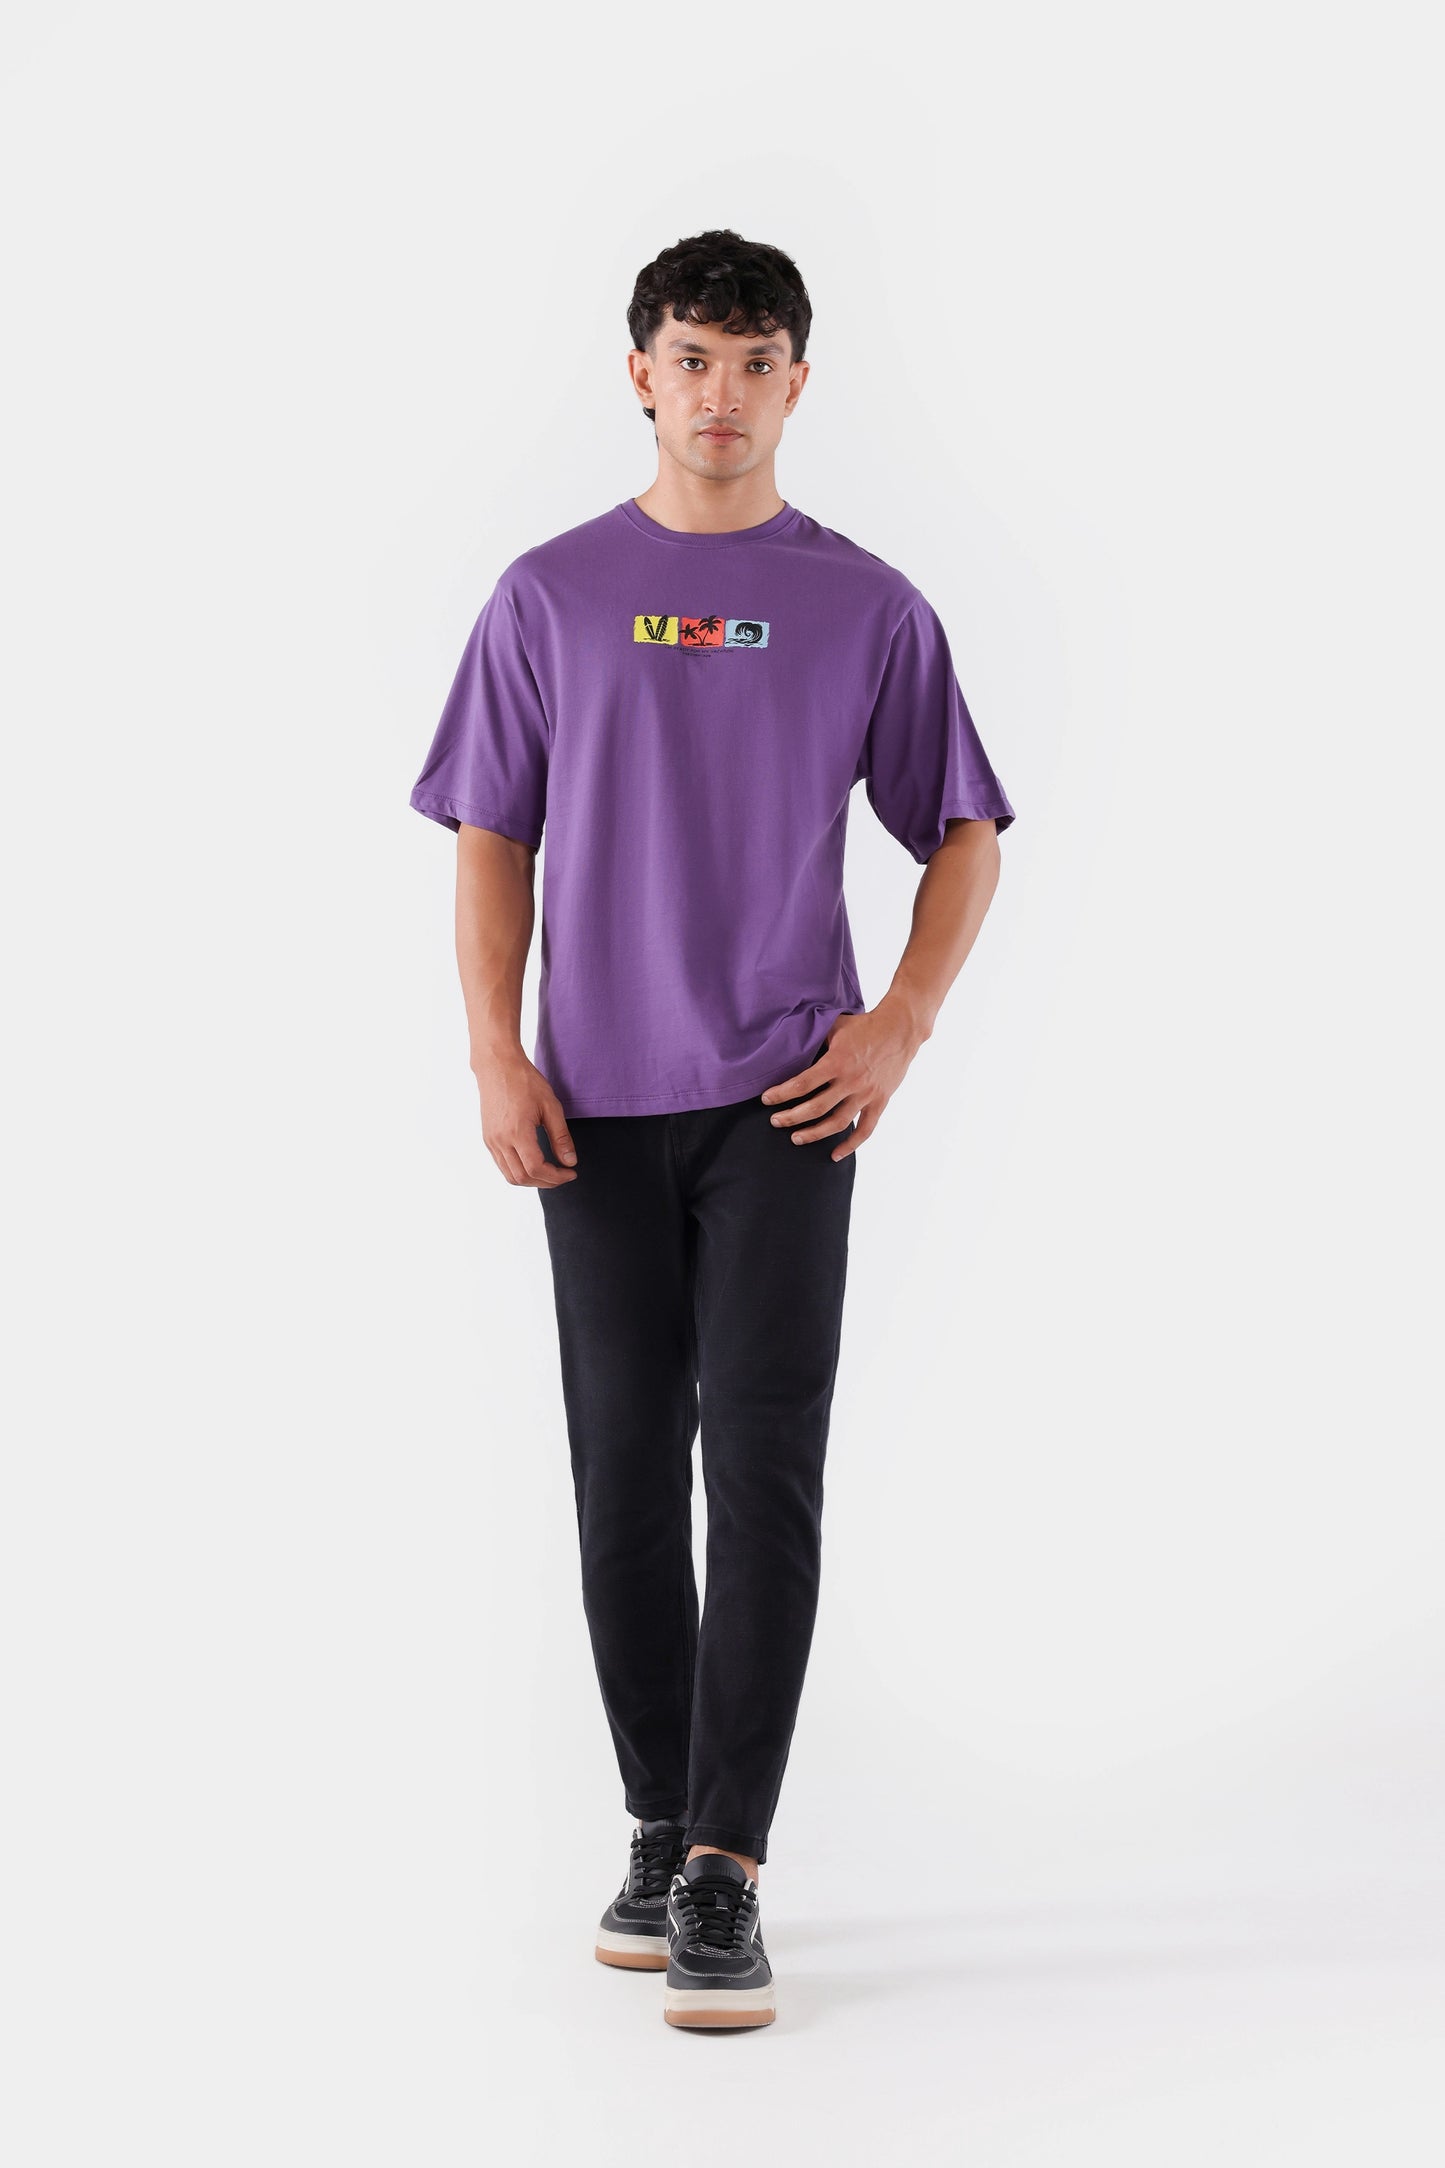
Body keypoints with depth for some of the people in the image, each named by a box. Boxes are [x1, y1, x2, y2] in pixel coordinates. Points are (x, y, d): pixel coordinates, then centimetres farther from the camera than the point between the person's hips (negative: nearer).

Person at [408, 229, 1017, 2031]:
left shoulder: (868, 608, 5)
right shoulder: (550, 597, 7)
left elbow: (963, 831, 10)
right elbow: (492, 839, 7)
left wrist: (900, 1025, -4)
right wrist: (497, 1057, -4)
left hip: (785, 1100, -1)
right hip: (597, 1106, 2)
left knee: (762, 1468, -9)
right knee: (625, 1471, 7)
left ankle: (726, 1869, -7)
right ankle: (660, 1828, 21)